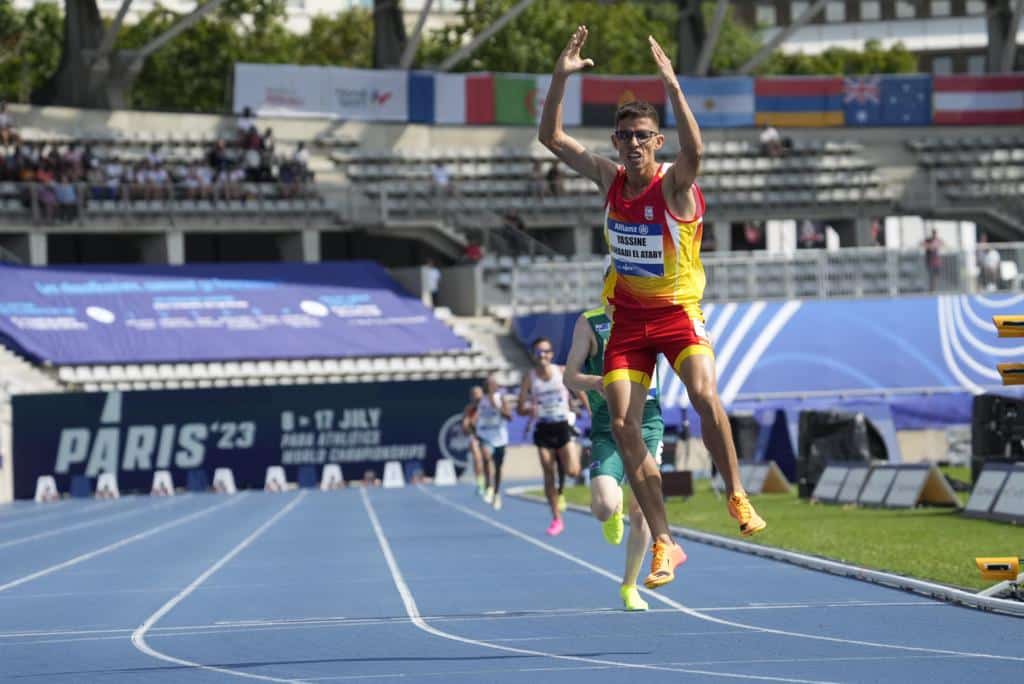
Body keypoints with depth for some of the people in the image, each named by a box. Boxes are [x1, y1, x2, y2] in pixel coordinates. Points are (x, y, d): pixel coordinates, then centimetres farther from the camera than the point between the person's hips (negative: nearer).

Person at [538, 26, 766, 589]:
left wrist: (672, 87, -44)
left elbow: (694, 149, -36)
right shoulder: (609, 179, 1)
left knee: (704, 394, -29)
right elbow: (551, 137, 1)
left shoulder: (674, 183, -13)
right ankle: (663, 544, -1)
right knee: (623, 426, -7)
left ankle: (736, 495, -7)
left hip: (678, 311, -4)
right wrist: (561, 76, -11)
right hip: (627, 315, 4)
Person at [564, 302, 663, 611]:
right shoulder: (590, 323, 2)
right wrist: (597, 382, -20)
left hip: (647, 425, 2)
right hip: (607, 427, -2)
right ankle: (615, 510, 19)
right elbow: (570, 377, 1)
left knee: (640, 513, 0)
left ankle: (629, 586, 19)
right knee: (603, 508, -20)